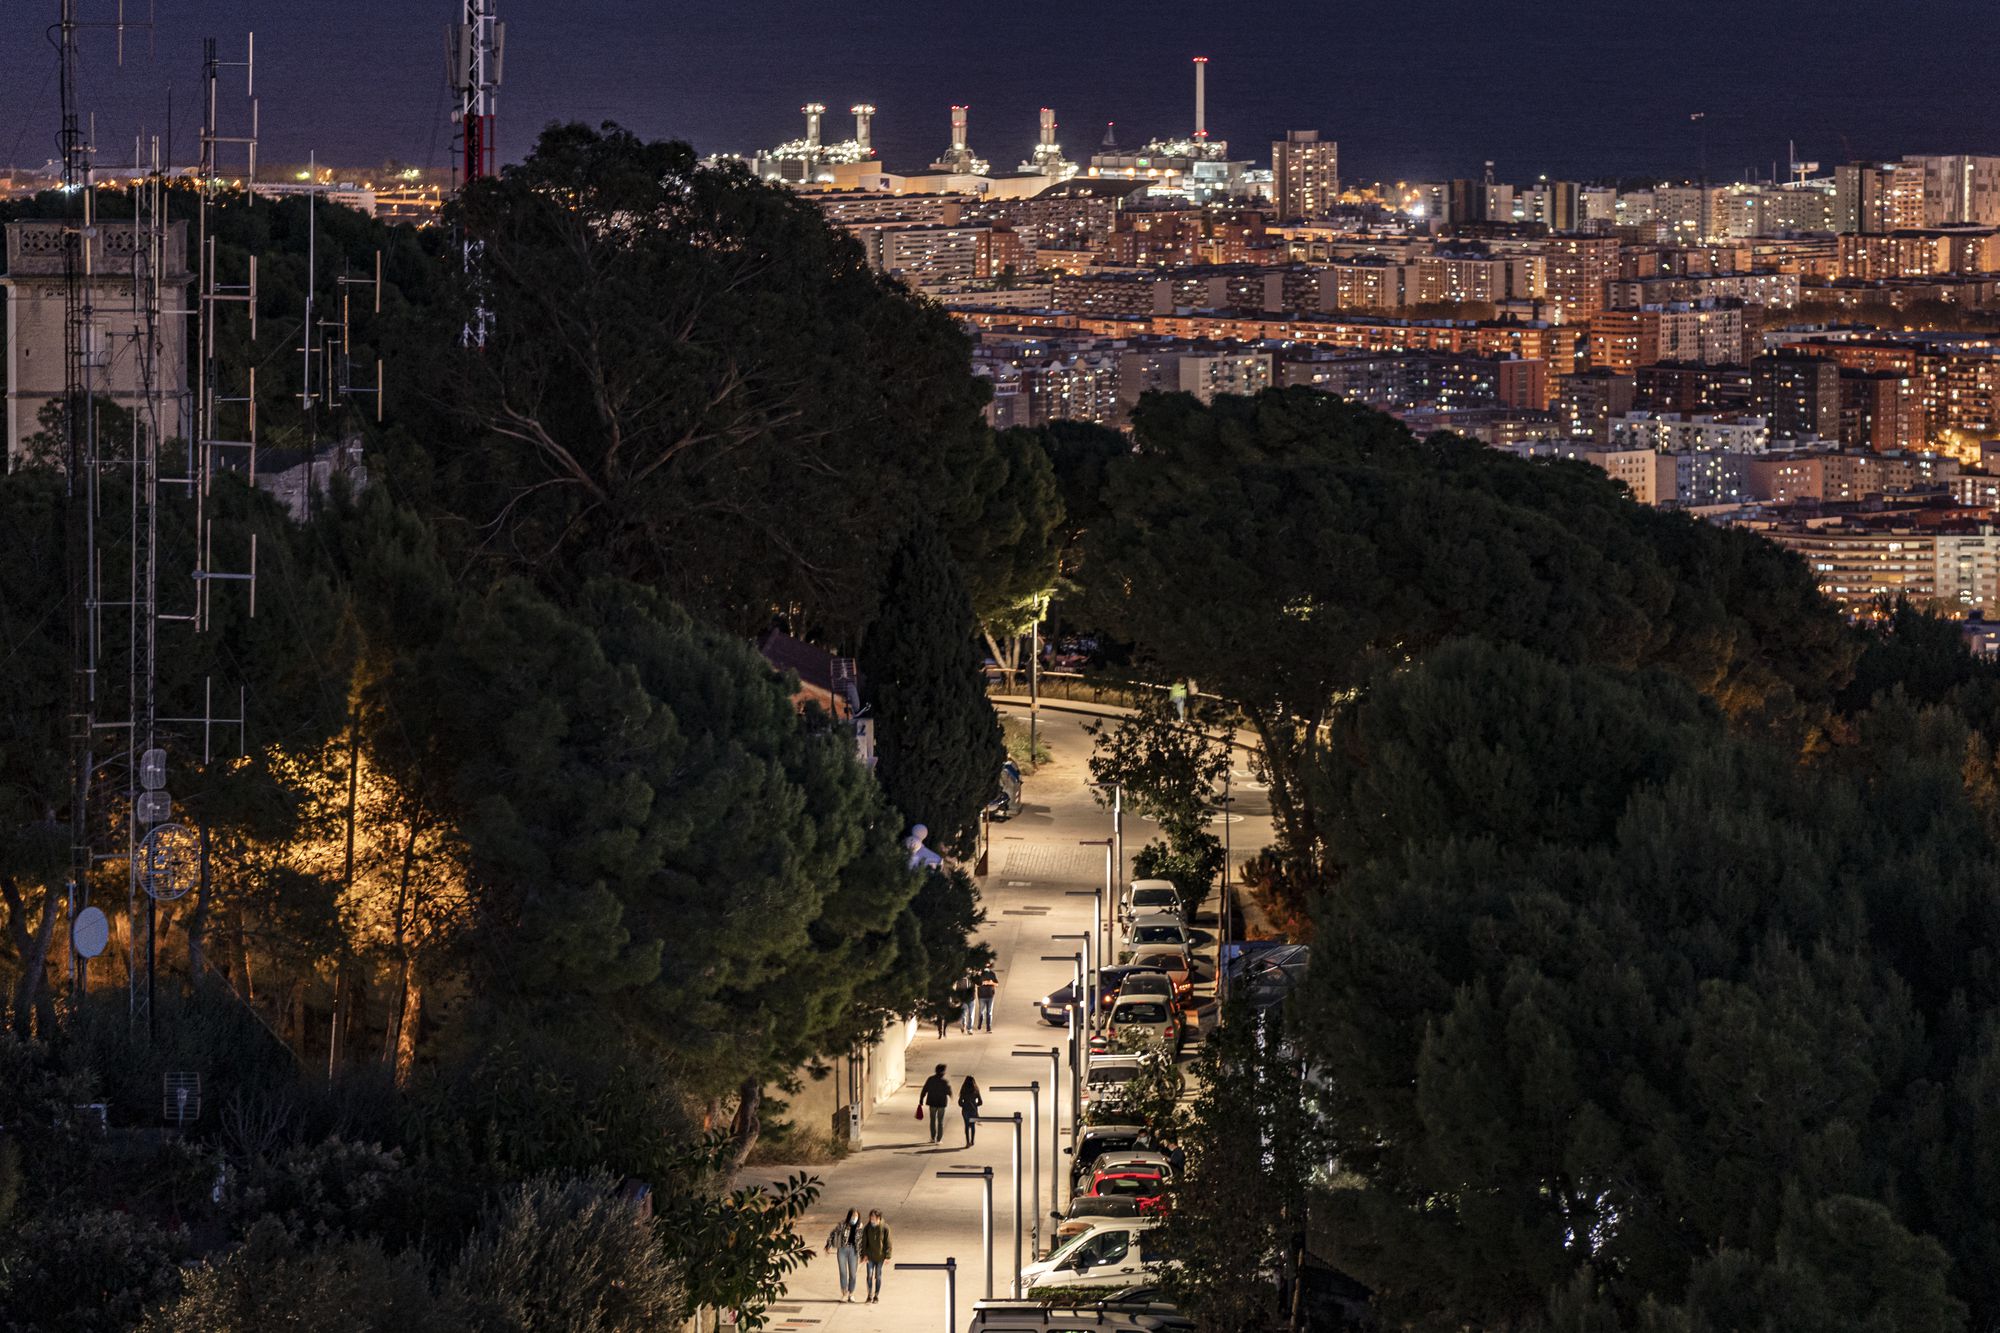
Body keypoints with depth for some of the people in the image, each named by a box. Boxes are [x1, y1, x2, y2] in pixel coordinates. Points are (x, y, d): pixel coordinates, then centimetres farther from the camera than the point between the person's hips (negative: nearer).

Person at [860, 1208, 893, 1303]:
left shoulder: (885, 1228, -10)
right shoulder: (867, 1228, -4)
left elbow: (888, 1243, -7)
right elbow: (864, 1242, 1)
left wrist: (888, 1256, -10)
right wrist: (864, 1255, -7)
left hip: (880, 1256, -1)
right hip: (870, 1256, 1)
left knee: (878, 1276, 8)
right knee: (870, 1275, -6)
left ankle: (876, 1296, 19)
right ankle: (870, 1296, 2)